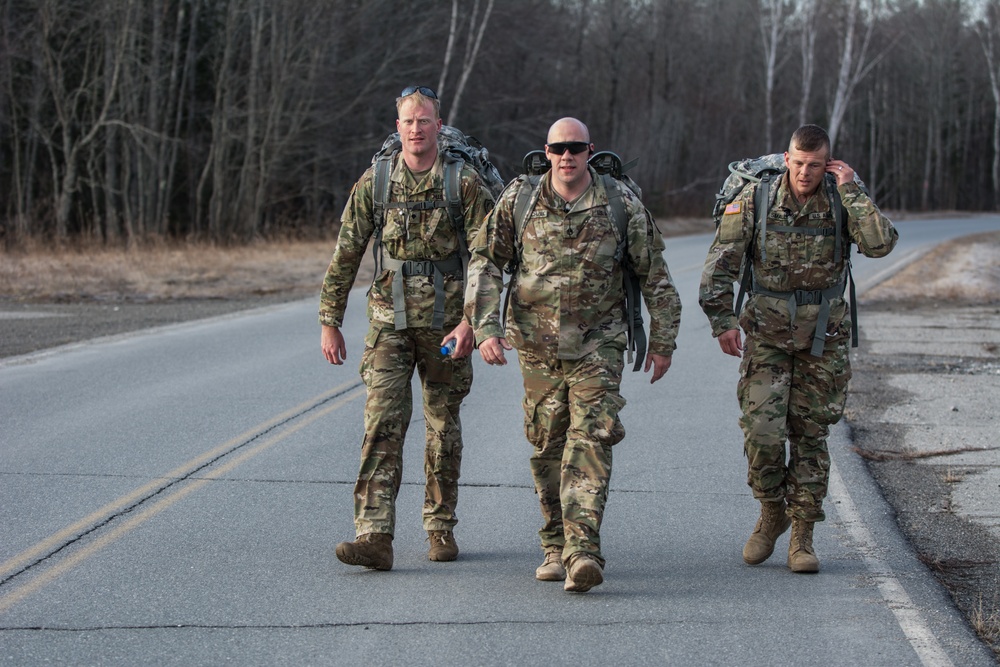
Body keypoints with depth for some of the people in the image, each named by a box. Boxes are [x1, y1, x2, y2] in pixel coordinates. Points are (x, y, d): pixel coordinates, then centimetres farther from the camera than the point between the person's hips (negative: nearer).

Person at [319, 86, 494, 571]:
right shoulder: (373, 184, 1)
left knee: (444, 429, 10)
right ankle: (375, 537, -16)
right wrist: (329, 322, 3)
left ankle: (441, 528, 24)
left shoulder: (466, 185, -4)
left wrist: (470, 321, -16)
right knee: (382, 426, -10)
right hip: (389, 324, 1)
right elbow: (345, 255, 5)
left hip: (447, 325, -1)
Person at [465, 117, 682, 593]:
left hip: (597, 343, -2)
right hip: (537, 343, 2)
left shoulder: (621, 205, -3)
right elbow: (485, 262, 4)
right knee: (548, 444, 8)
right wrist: (486, 327, -7)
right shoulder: (518, 201, -1)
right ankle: (555, 547, 21)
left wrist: (662, 341, 5)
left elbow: (655, 274, 5)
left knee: (590, 439, -15)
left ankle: (582, 549, -23)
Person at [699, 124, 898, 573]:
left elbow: (881, 244, -22)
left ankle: (802, 535, 14)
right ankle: (771, 514, 13)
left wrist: (850, 191, -19)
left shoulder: (842, 201, -5)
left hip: (823, 339, 1)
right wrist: (722, 321, -14)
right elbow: (720, 263, -5)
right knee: (762, 432, -12)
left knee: (810, 436, 5)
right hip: (767, 335, -1)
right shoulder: (754, 201, -7)